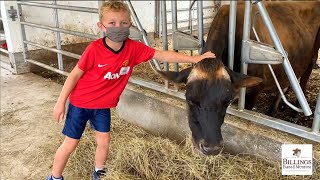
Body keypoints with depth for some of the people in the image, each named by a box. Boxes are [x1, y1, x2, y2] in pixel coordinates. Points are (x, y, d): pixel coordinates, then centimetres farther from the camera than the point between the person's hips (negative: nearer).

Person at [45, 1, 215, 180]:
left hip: (103, 105, 4)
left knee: (104, 142, 11)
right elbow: (75, 75, -16)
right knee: (70, 144, 8)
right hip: (80, 103, -3)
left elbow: (163, 55, -15)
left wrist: (195, 59, -20)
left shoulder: (133, 48, -16)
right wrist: (61, 103, -10)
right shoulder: (94, 49, -26)